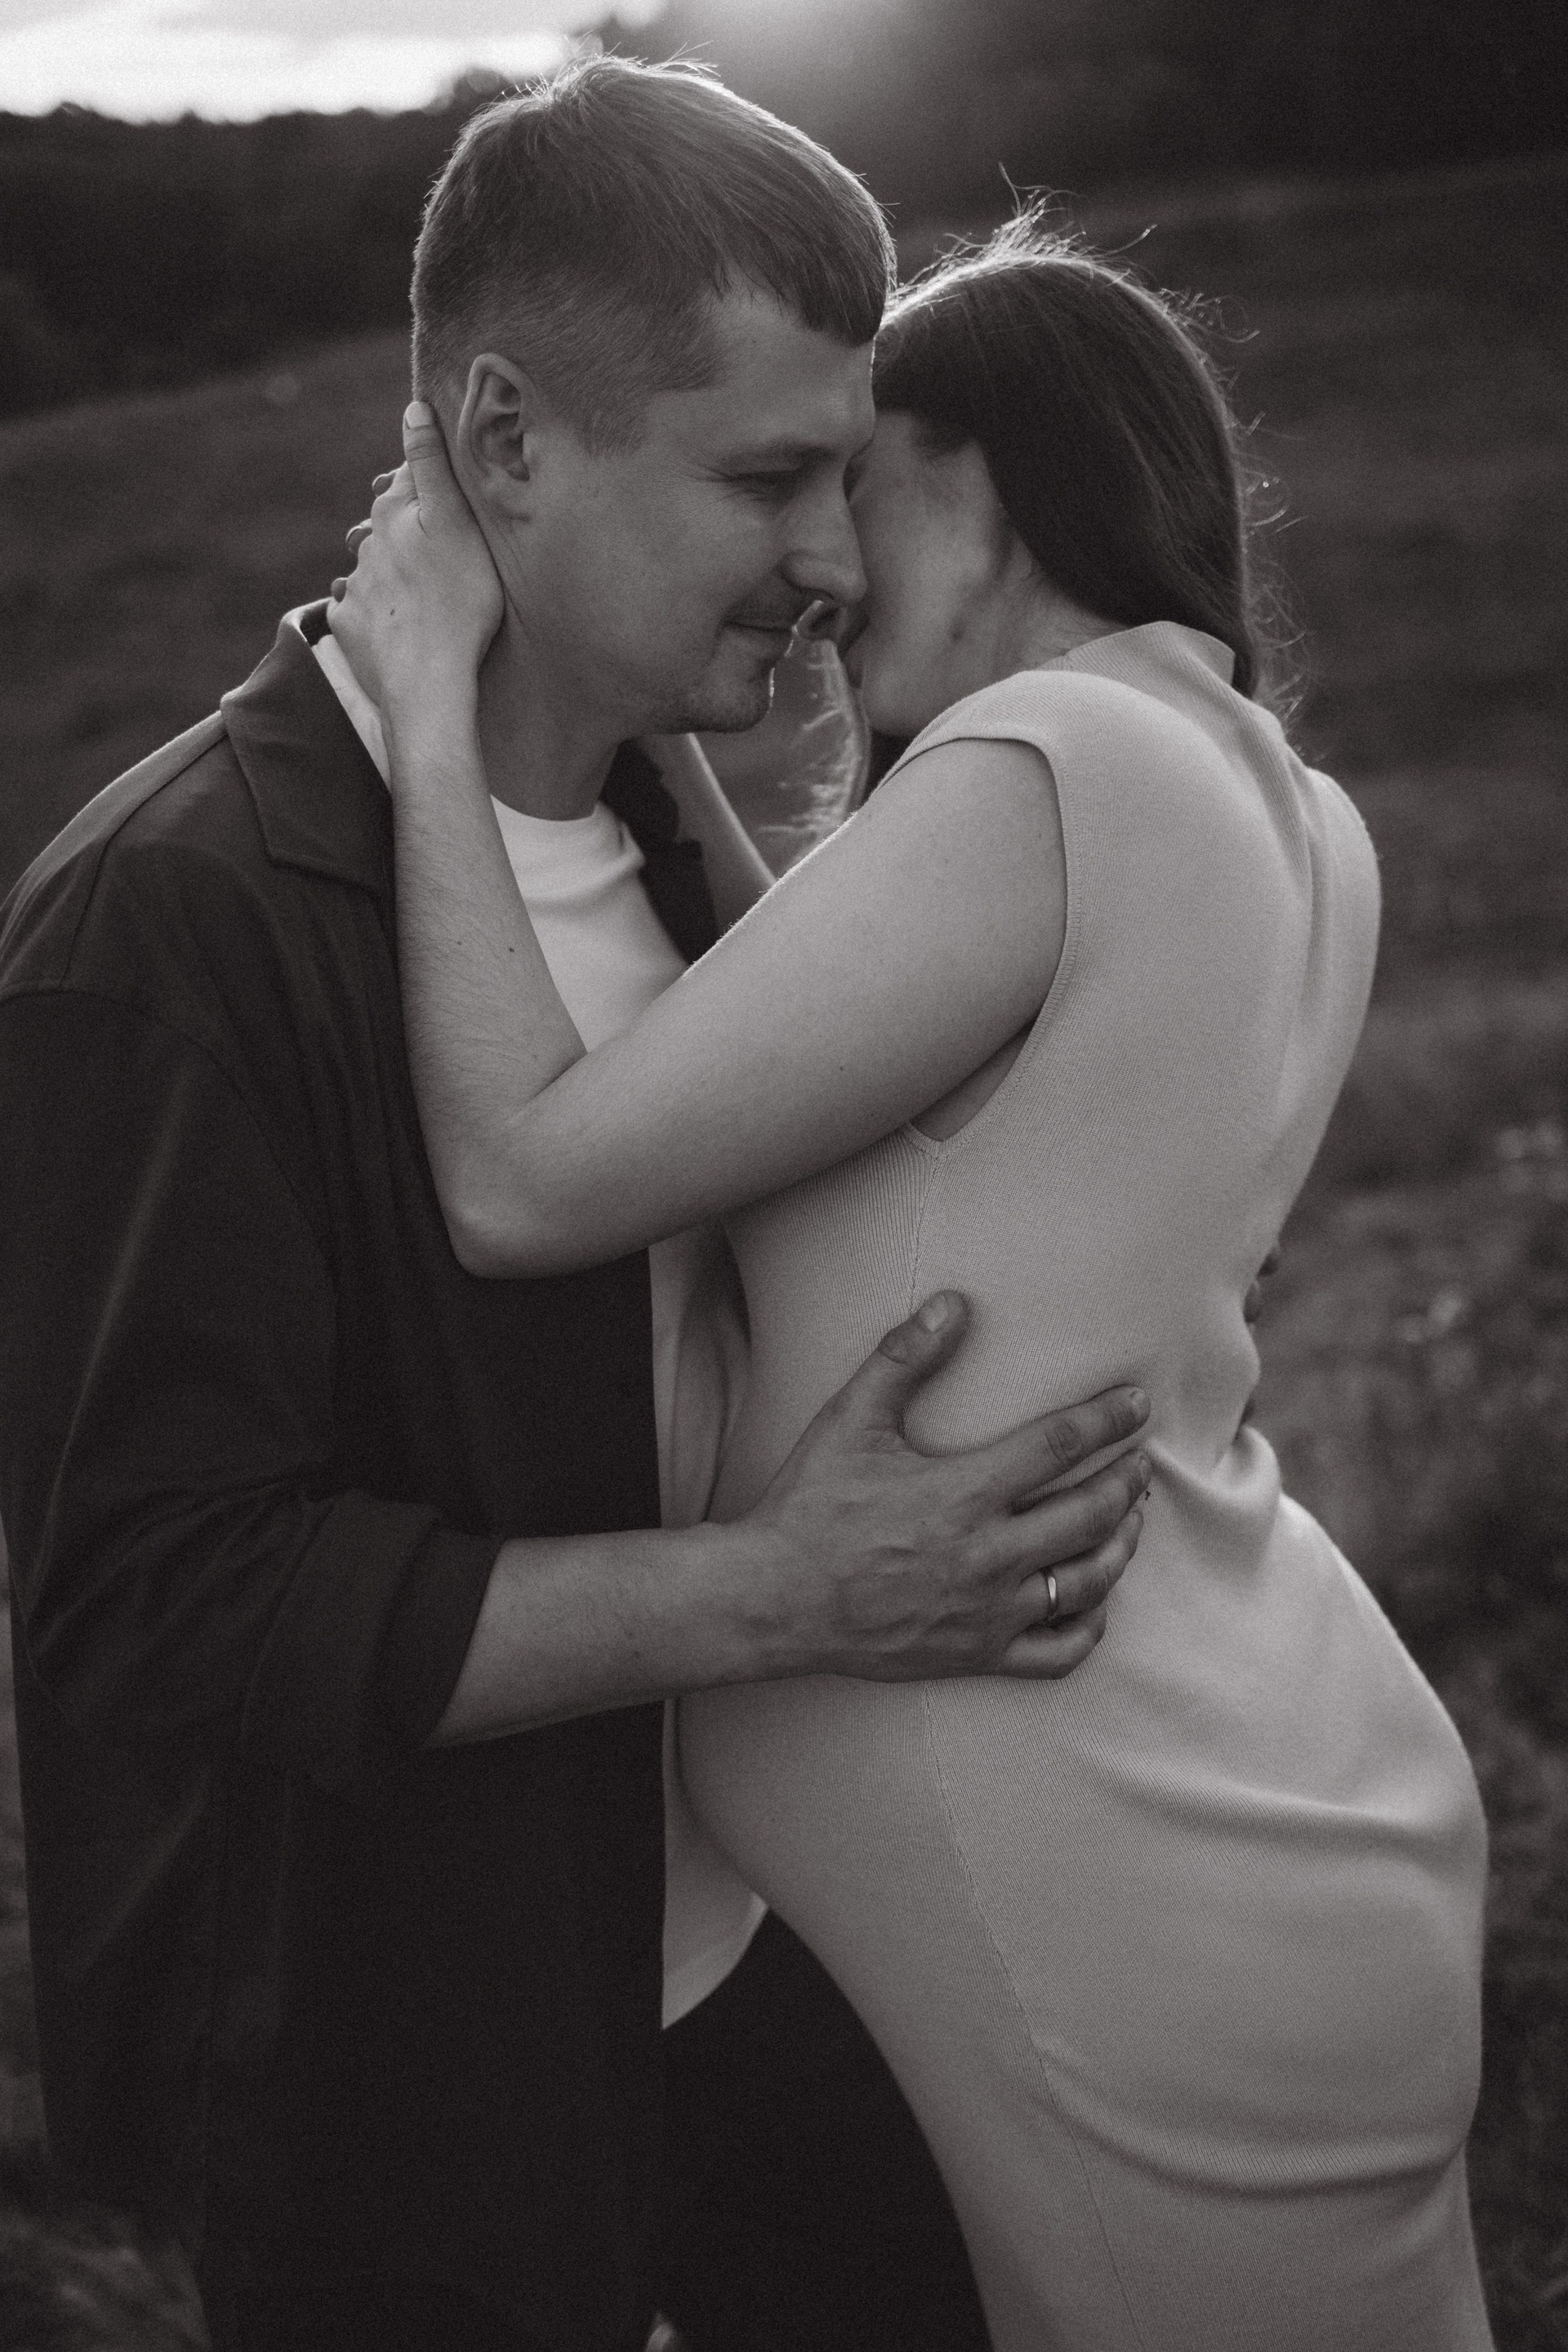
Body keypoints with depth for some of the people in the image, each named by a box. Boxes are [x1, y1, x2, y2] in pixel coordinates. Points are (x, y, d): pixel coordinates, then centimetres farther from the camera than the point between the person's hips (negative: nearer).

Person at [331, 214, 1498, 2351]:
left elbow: (522, 1186, -21)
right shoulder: (1301, 830, 6)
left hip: (1151, 1930, -8)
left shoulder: (1039, 773, -21)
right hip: (1285, 1801, 8)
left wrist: (438, 694, -12)